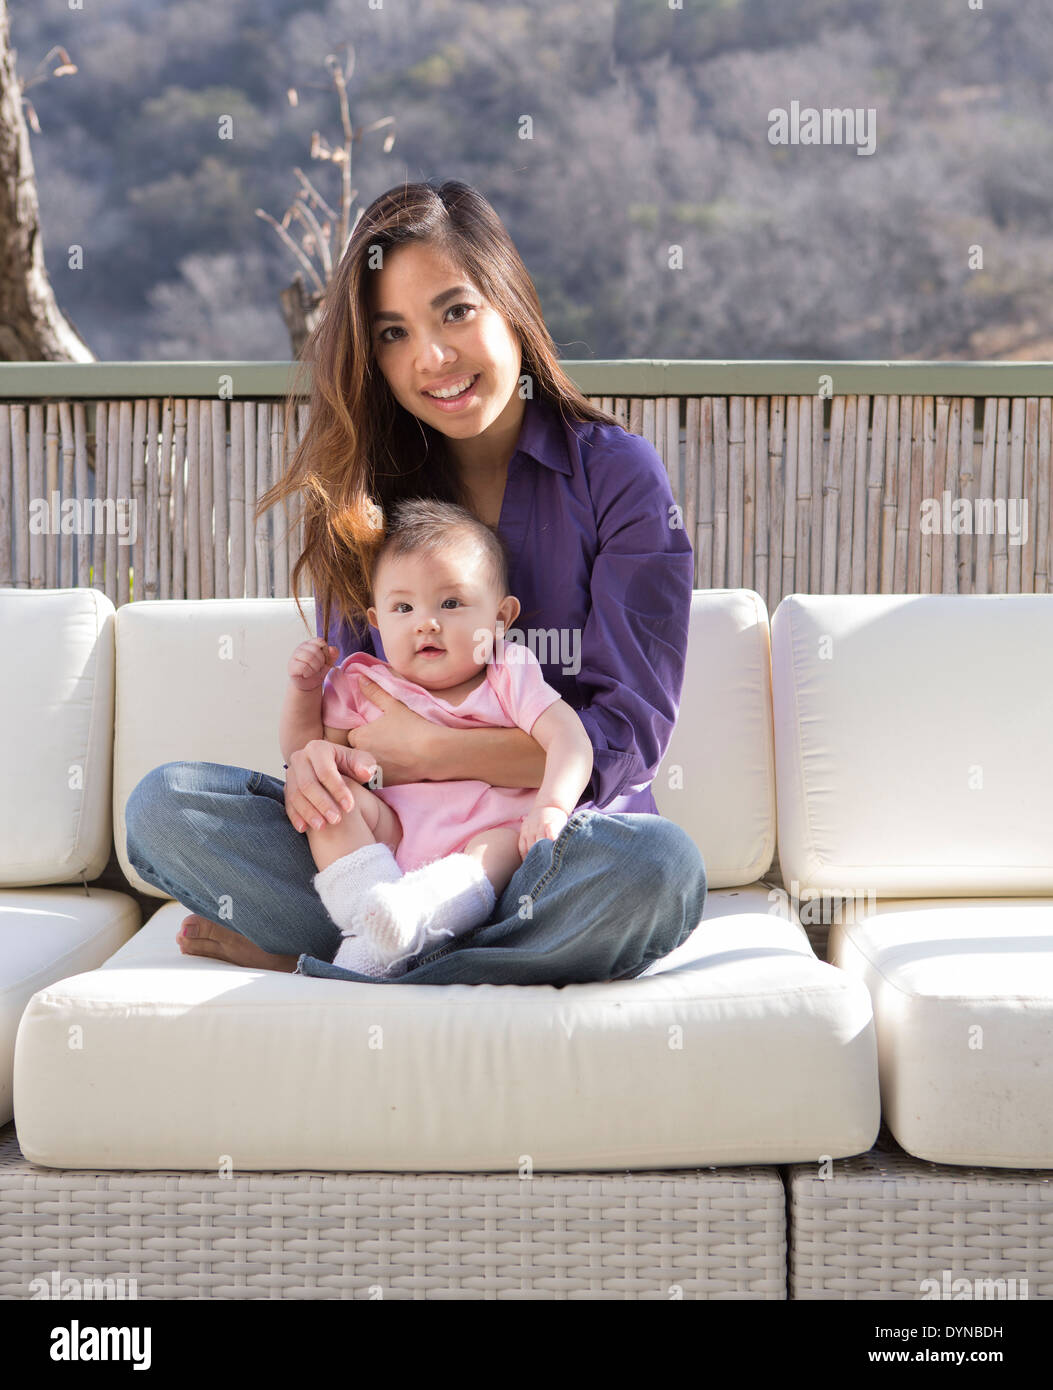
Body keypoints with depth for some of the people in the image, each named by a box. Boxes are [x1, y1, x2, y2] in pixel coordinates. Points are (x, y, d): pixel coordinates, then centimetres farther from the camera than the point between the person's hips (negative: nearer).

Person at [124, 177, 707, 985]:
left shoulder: (617, 473, -3)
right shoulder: (369, 493, 9)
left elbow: (631, 735, -9)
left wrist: (425, 749, -13)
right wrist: (314, 758, -16)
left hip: (560, 841, -3)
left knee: (660, 864, -37)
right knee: (164, 804, -17)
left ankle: (310, 963, -22)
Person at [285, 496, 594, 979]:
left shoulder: (510, 680, 4)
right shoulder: (364, 687, 11)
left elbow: (569, 740, -9)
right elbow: (304, 751, 16)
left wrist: (551, 807, -27)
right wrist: (303, 690, -1)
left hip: (485, 836, -2)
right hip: (388, 836, 3)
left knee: (511, 836, -32)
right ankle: (372, 912, -34)